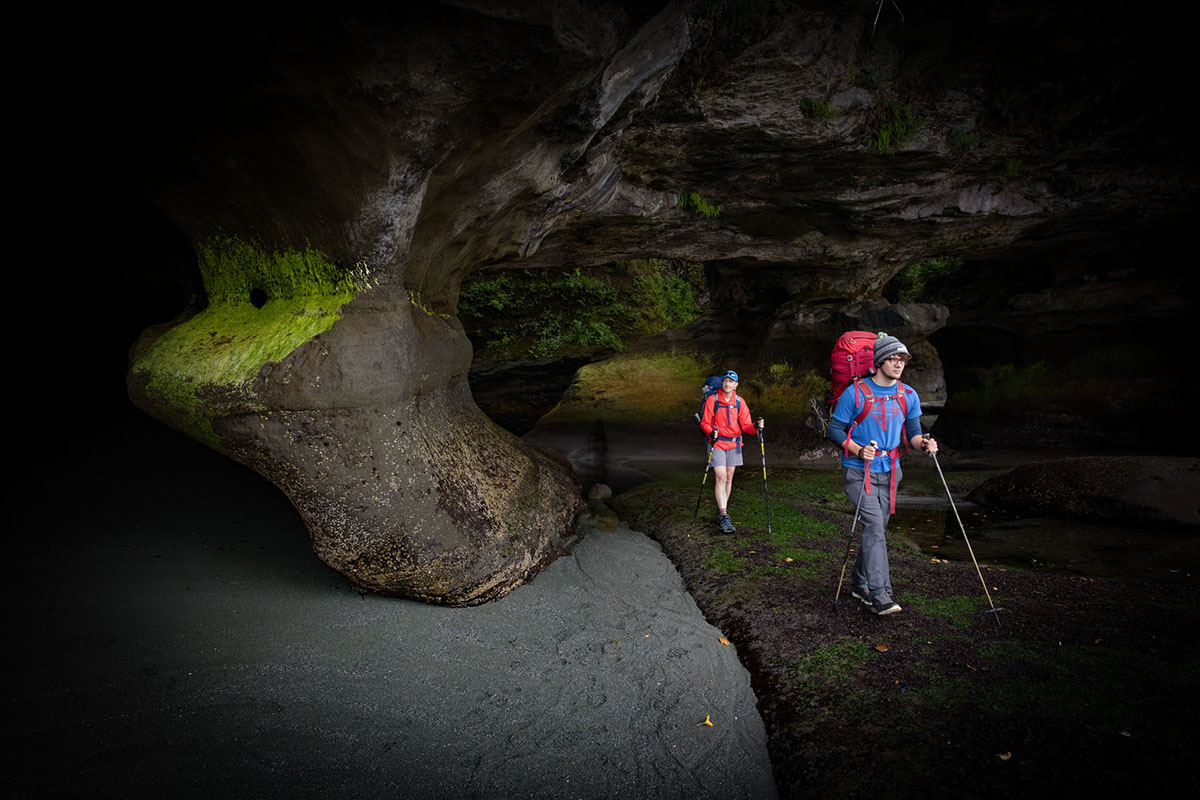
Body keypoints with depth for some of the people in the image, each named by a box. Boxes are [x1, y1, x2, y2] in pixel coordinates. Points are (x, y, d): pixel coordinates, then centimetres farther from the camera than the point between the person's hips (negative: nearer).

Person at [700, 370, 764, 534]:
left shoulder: (739, 402, 5)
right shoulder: (712, 399, -4)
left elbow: (745, 425, 2)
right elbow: (705, 423, -4)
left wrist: (756, 427, -19)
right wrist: (711, 432, -24)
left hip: (733, 444, 4)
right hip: (717, 443, -4)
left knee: (729, 479, 10)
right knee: (721, 478, -12)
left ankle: (721, 511, 24)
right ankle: (724, 517, -16)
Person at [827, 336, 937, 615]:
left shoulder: (908, 396, 6)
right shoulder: (856, 392, -9)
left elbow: (912, 432, 10)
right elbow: (835, 429, -5)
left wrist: (923, 443, -14)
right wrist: (859, 450, -19)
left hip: (889, 471, 6)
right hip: (858, 470, -5)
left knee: (878, 529, 11)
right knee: (874, 524, -18)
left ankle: (860, 583, 29)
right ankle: (879, 594, -19)